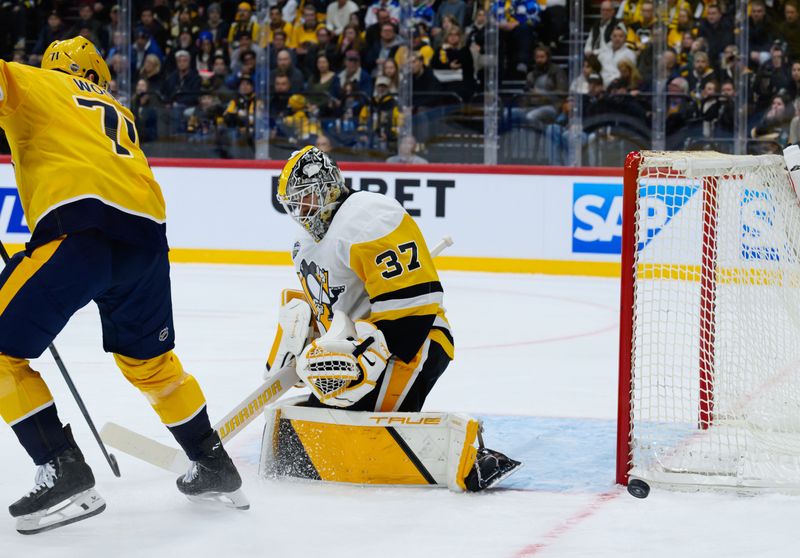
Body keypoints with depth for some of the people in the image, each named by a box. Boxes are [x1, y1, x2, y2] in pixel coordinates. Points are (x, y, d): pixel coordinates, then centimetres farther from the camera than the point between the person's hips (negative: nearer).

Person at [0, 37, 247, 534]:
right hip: (146, 231, 7)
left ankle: (64, 470, -4)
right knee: (149, 358, 27)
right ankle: (214, 468, 34)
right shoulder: (120, 114, 35)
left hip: (81, 220, -7)